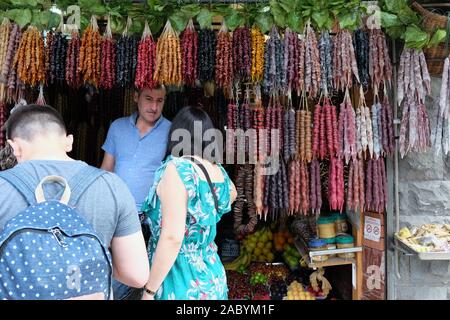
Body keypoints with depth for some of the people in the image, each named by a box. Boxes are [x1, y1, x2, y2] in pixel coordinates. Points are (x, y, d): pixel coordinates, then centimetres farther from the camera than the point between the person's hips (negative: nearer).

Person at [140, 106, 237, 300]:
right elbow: (231, 194, 27)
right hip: (212, 278, 7)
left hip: (181, 283, -7)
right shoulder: (218, 171, 2)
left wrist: (149, 291, -17)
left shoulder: (177, 169, -19)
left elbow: (172, 238, -25)